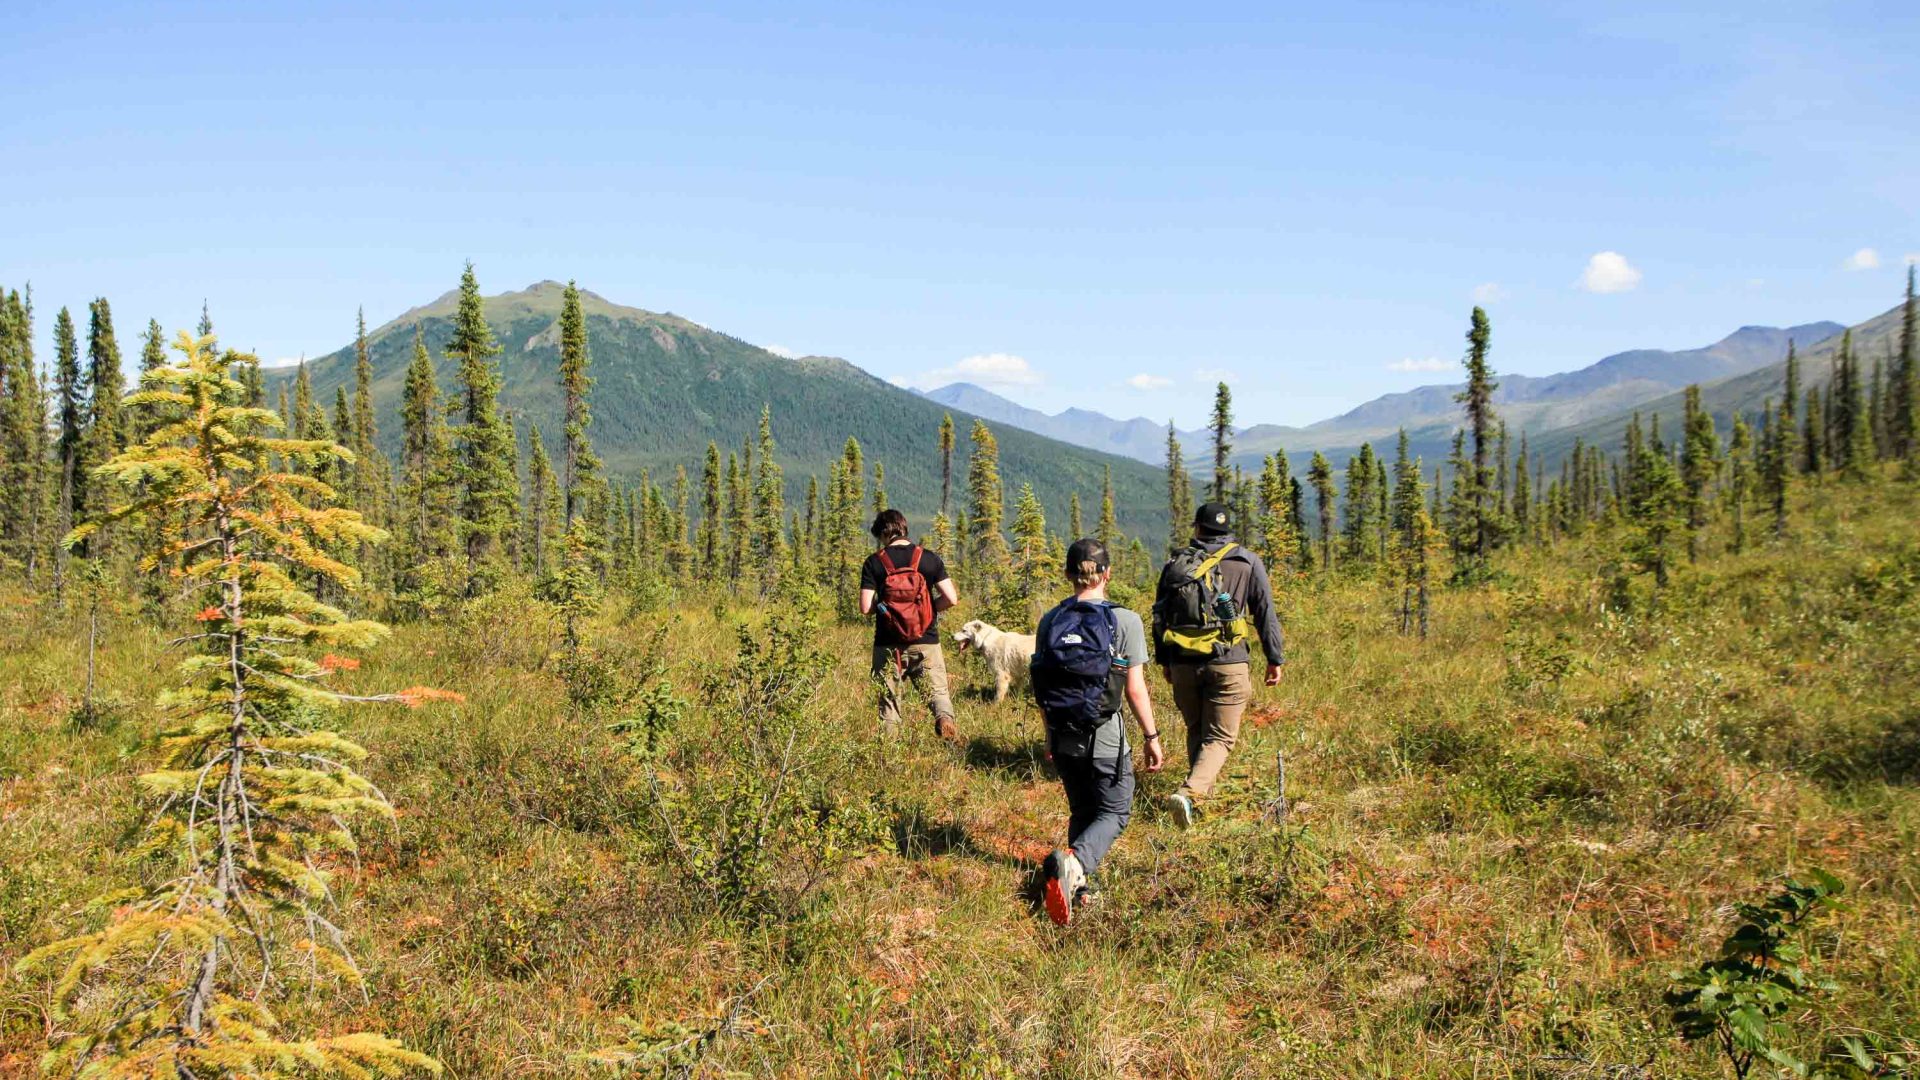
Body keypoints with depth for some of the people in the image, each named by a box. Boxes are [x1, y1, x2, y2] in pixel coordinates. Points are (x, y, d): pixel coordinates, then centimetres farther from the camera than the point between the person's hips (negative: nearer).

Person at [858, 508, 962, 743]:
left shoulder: (874, 563, -5)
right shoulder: (929, 558, -1)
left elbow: (865, 608, -9)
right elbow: (951, 599, -6)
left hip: (888, 644, 0)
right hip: (926, 642, 0)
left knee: (889, 700, 12)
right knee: (937, 690, 8)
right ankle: (945, 718, -21)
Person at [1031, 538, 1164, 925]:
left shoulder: (1049, 622, 1)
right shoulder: (1124, 622, -10)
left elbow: (1041, 687, 6)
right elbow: (1135, 690, -10)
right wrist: (1152, 738, 1)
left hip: (1062, 737, 4)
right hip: (1105, 737, -4)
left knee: (1082, 811, 22)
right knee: (1114, 812, 8)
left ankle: (1078, 886, 20)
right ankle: (1075, 861, -19)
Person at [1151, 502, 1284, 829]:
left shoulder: (1175, 563, 8)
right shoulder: (1247, 563, 3)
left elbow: (1160, 616, 12)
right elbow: (1266, 614, 2)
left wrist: (1163, 660, 22)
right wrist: (1275, 659, 9)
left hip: (1183, 663, 3)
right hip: (1228, 663, -2)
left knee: (1196, 731, 21)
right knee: (1219, 737, 0)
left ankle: (1200, 792, 28)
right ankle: (1190, 794, -21)